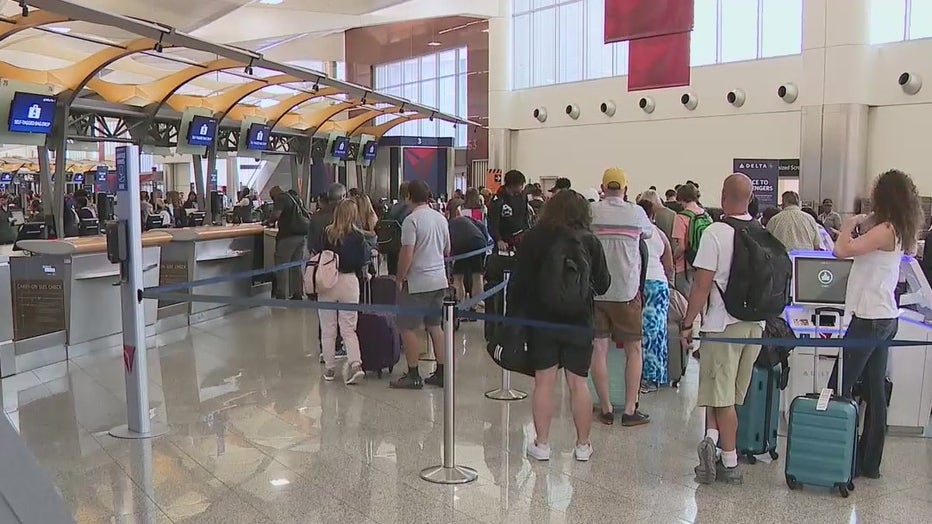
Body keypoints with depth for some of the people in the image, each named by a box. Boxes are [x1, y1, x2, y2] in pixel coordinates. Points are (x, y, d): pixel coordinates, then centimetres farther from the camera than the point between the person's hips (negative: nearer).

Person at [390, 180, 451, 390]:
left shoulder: (412, 220, -14)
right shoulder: (441, 218, 9)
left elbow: (407, 254, -18)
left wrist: (399, 279, -7)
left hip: (417, 283, -7)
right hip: (439, 280, 8)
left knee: (408, 327, 2)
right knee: (435, 326, 14)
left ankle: (413, 375, 6)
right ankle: (441, 373, 16)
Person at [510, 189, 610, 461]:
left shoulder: (534, 238, -4)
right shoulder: (589, 241, -3)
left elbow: (518, 282, -3)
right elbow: (603, 285, 2)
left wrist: (515, 313, 4)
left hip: (540, 319, 0)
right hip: (579, 320, 1)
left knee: (543, 381, 7)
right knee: (578, 383, 10)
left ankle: (541, 444, 13)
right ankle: (583, 445, 19)